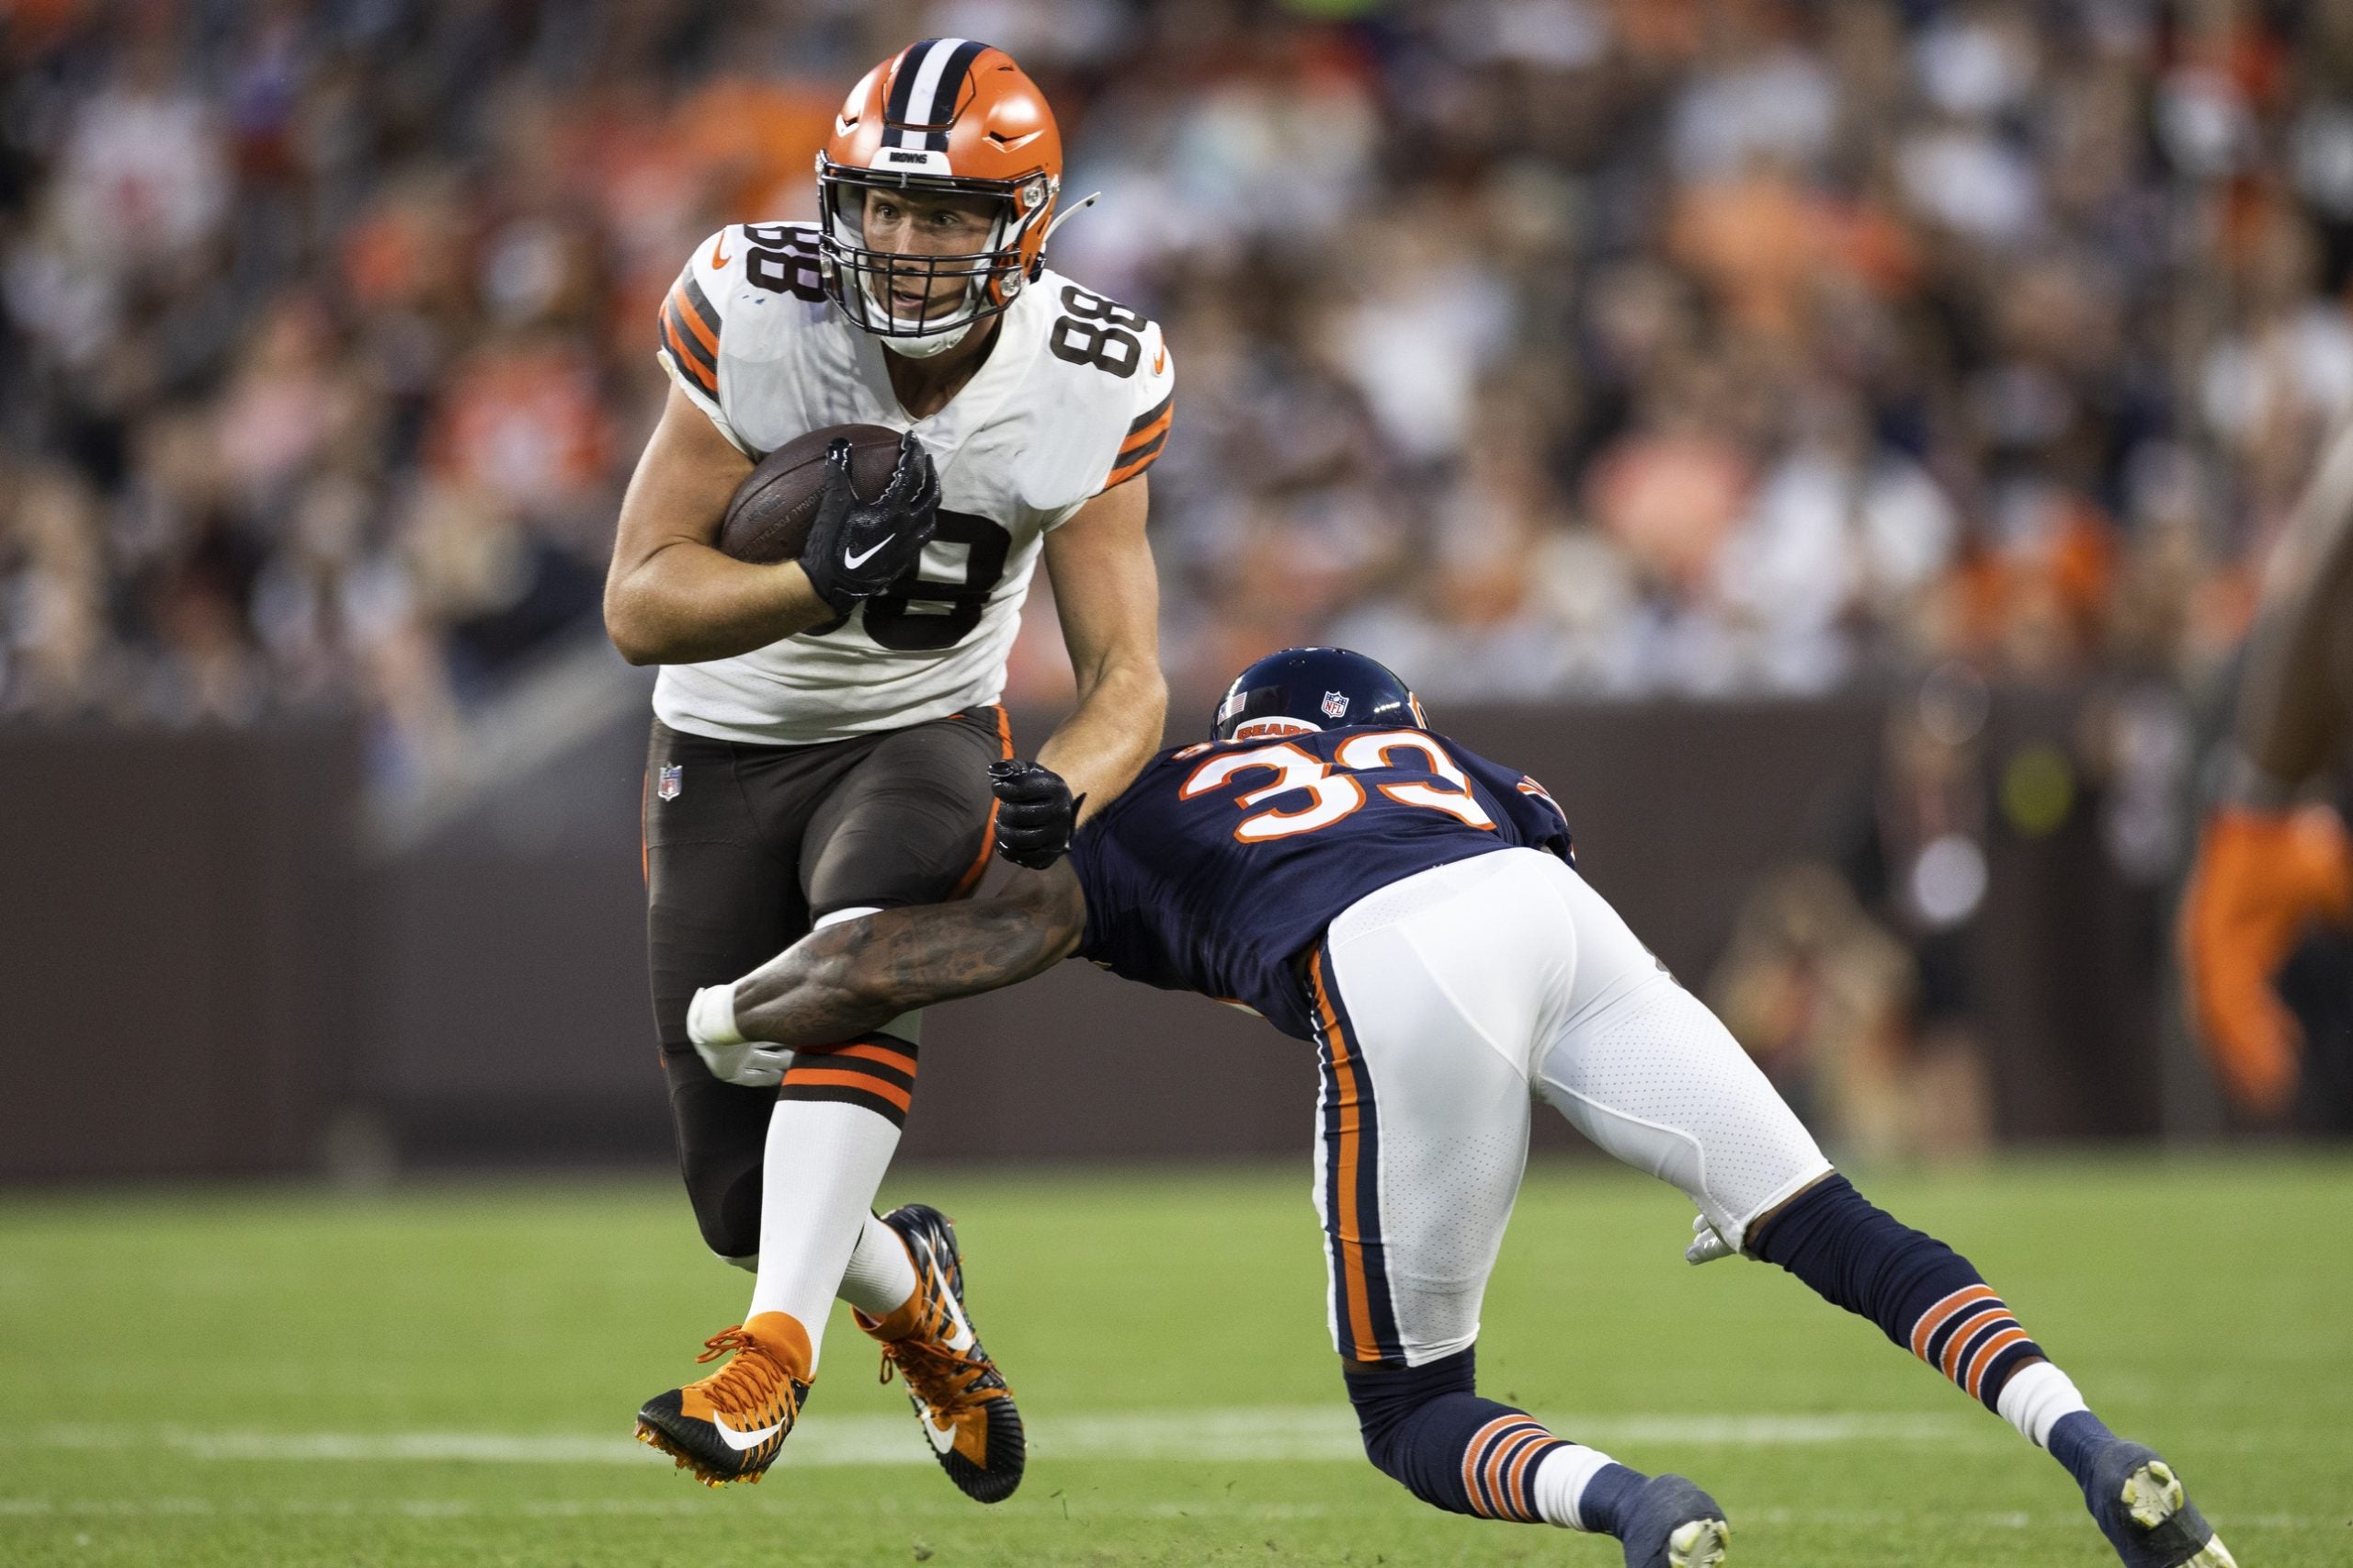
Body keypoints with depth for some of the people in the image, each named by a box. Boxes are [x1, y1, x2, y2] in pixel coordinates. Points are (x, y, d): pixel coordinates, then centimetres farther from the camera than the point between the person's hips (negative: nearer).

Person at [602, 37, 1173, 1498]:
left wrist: (1064, 791, -35)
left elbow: (1128, 677, -12)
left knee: (860, 932, -36)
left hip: (925, 735, -1)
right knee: (741, 1197, -1)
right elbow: (641, 606, -21)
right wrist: (821, 583, -40)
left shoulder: (1090, 387, -17)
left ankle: (779, 1345, -42)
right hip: (730, 752, 1)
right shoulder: (753, 314, -22)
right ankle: (909, 1297, 34)